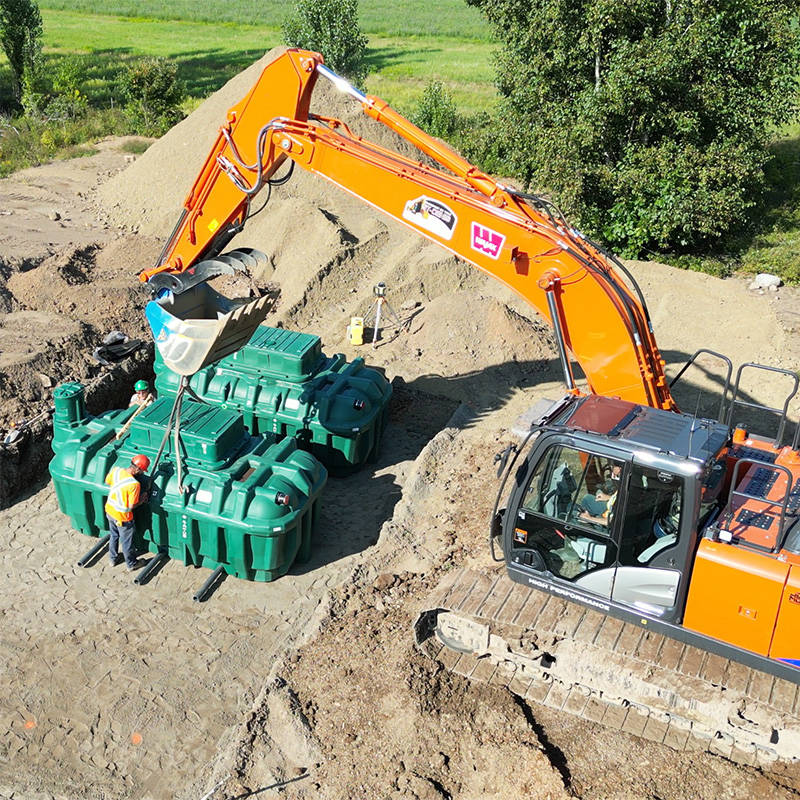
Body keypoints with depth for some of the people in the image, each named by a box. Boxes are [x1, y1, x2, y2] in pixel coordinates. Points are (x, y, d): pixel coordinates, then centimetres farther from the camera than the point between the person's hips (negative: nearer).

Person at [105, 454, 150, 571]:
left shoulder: (115, 470, -16)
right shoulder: (134, 484, -33)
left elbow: (107, 481, 6)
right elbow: (131, 506, -24)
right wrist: (141, 499, -7)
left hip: (109, 510, 6)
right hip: (122, 517, -6)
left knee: (113, 536, 30)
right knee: (126, 541, 18)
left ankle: (113, 559, 50)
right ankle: (131, 564, 39)